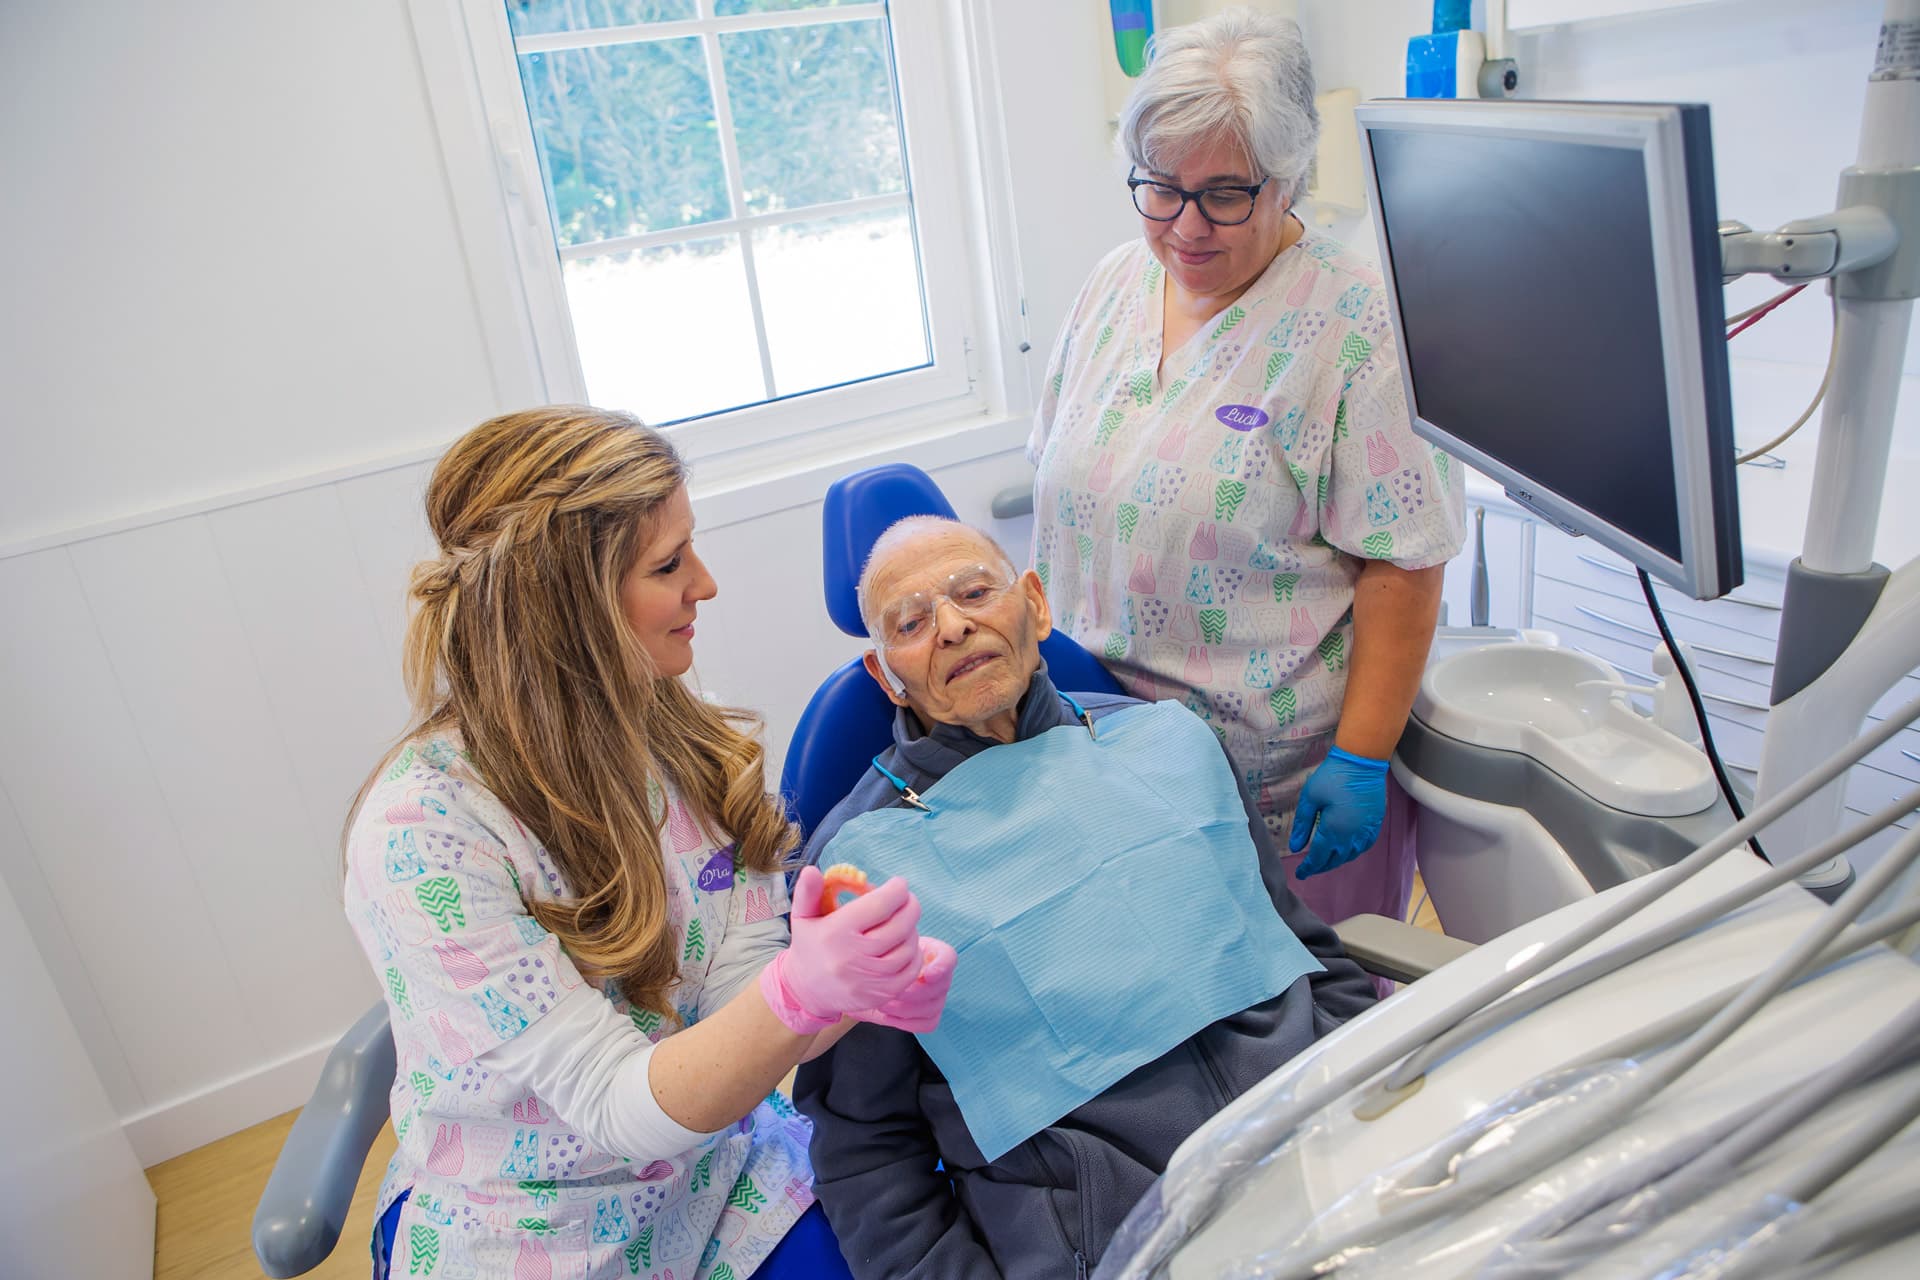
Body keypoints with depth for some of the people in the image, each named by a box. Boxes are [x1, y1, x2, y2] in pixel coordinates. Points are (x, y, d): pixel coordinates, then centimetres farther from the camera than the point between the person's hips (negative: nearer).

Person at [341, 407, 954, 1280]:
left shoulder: (697, 748, -5)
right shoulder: (419, 831, -22)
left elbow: (745, 1006, -8)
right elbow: (621, 1107, -22)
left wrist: (856, 984, -29)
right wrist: (803, 992, -40)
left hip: (719, 1178, 4)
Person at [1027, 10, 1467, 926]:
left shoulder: (1352, 322, -14)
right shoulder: (1114, 282, 4)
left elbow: (1400, 565, -15)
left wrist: (1359, 760, -17)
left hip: (1286, 775, -4)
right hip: (1105, 736, 5)